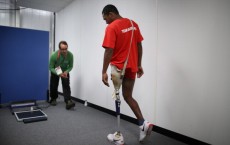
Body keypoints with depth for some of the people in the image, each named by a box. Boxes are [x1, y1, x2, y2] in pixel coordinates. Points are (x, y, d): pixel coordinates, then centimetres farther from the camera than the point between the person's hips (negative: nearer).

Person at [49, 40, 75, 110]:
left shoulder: (70, 55, -30)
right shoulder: (54, 55, -34)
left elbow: (70, 66, -14)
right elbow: (51, 67, -23)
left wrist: (66, 72, -32)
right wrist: (59, 74, -37)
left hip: (65, 71, 1)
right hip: (55, 71, 0)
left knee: (66, 85, -16)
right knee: (53, 86, 5)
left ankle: (68, 101, -25)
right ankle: (53, 99, 32)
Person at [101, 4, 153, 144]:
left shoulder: (112, 27, -12)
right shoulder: (133, 24, 9)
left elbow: (109, 51, -18)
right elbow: (139, 46, 11)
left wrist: (104, 72, -15)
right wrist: (139, 65, 17)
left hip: (118, 67, -6)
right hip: (132, 67, 6)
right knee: (128, 97, 19)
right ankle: (144, 123, 8)